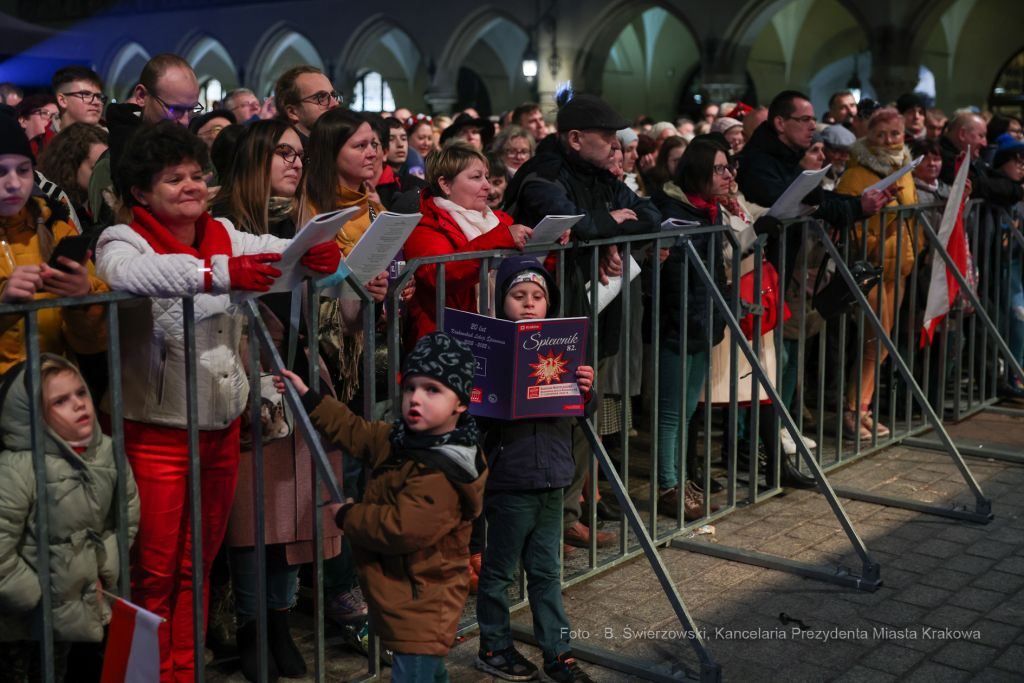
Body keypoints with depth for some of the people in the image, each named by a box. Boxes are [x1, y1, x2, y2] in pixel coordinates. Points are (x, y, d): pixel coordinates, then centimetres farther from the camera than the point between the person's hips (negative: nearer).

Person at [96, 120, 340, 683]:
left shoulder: (222, 235, 12)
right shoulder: (123, 240, -7)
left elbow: (272, 253, 0)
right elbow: (127, 272, -30)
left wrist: (313, 255, -25)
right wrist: (220, 273, -42)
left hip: (222, 424, 6)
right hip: (157, 431, -5)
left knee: (198, 564, 16)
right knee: (154, 571, 3)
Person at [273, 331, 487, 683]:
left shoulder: (441, 474, -27)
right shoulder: (401, 441, 5)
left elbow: (402, 529, -30)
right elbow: (355, 432, 19)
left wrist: (346, 516, -14)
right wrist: (307, 397, 18)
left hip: (419, 608, -10)